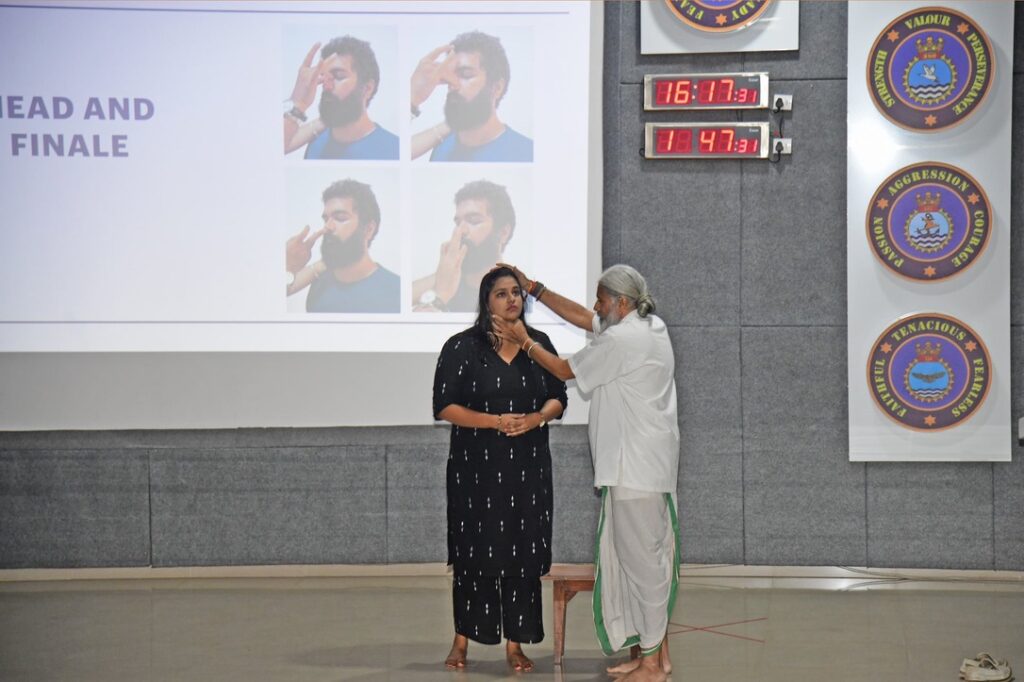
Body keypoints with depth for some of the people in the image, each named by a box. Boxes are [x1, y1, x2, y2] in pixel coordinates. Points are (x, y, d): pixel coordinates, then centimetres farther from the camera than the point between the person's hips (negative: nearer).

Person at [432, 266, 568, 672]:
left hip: (528, 467, 3)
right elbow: (444, 406, -6)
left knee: (523, 554, 2)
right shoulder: (462, 347, -3)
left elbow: (558, 398, 11)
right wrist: (494, 421, -17)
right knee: (474, 552, 1)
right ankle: (462, 640, 13)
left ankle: (515, 644, 8)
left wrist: (537, 418, -11)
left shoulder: (539, 344, 8)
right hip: (476, 467, -3)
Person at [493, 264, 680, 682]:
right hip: (651, 465, 10)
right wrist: (533, 287, 21)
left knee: (642, 558, -5)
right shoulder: (649, 327, 13)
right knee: (650, 557, 13)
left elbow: (566, 370, -3)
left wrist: (525, 341, 10)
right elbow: (581, 317, 21)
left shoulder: (621, 341, -16)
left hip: (636, 469, -10)